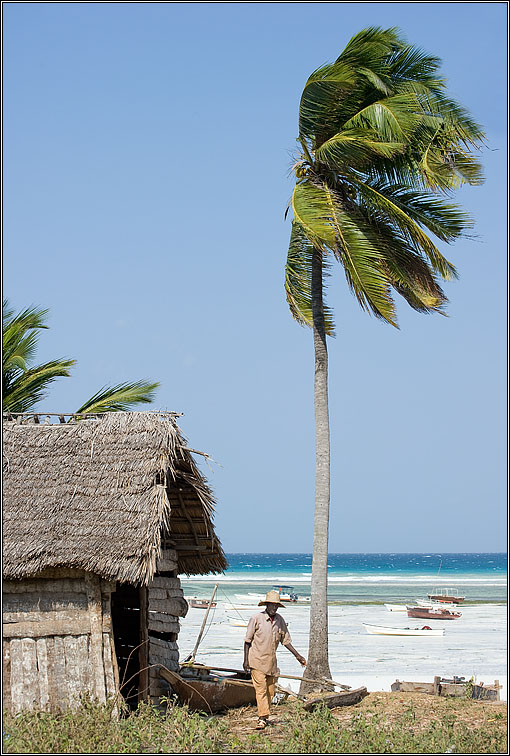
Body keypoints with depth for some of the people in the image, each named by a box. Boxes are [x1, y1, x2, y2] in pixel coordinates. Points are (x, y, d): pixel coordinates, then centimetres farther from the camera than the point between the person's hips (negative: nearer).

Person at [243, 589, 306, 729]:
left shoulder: (280, 620, 6)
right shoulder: (256, 619, -7)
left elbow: (286, 640, 15)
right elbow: (248, 640, -3)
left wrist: (298, 656, 10)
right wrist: (246, 660, -8)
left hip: (271, 661, 5)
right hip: (257, 660, -5)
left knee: (270, 691, 7)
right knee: (261, 689, -12)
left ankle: (264, 716, 19)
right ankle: (262, 718, -15)